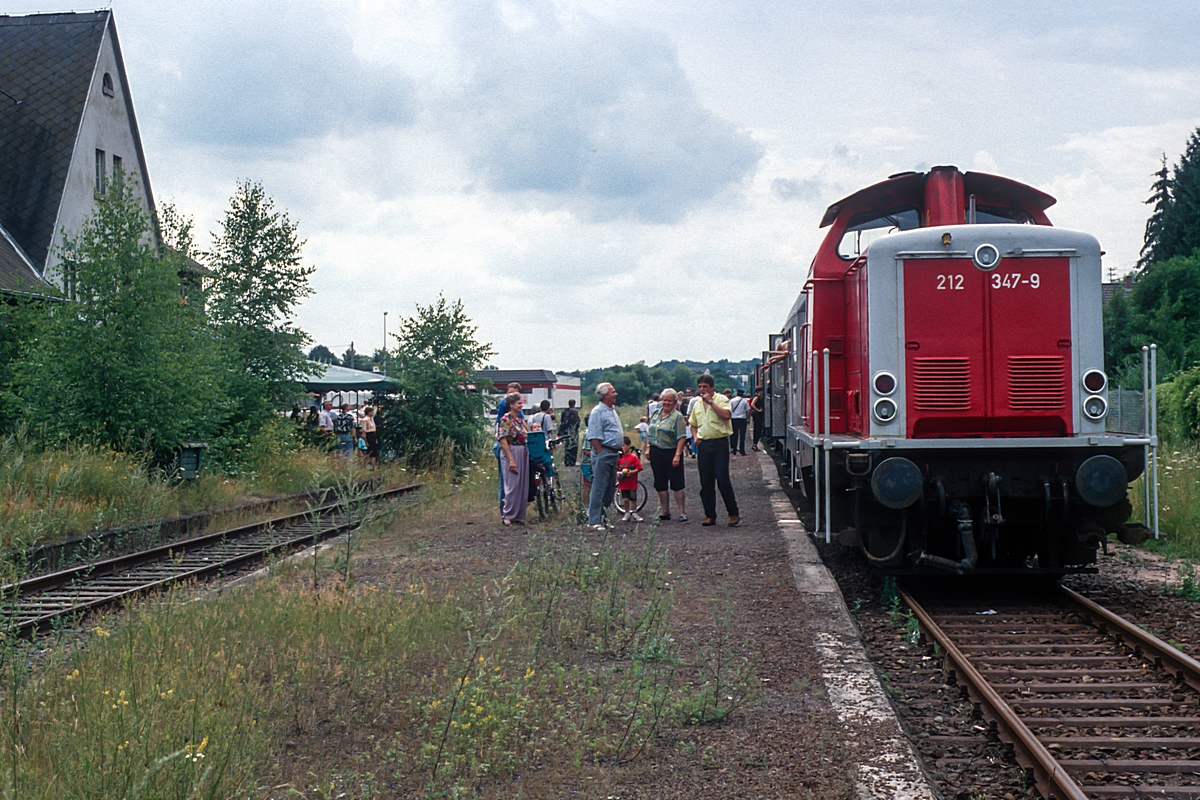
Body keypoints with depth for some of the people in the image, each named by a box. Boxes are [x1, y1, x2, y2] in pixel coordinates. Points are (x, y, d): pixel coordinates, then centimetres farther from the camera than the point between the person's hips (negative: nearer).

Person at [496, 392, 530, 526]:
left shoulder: (520, 419, 14)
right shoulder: (505, 420, -11)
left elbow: (527, 434, 19)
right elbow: (503, 441, -17)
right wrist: (511, 460, -21)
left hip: (523, 454, 8)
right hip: (511, 454, -8)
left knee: (523, 485, 8)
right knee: (512, 485, -7)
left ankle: (519, 515, 14)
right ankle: (507, 516, 1)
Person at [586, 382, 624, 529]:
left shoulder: (612, 412, 19)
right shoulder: (597, 412, -10)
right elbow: (594, 437, -15)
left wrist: (621, 448, 17)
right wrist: (600, 454, -18)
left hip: (613, 453, 9)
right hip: (603, 452, -9)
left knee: (611, 488, 11)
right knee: (599, 488, -7)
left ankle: (602, 516, 19)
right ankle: (594, 521, -5)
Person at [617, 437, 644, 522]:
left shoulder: (633, 457, -6)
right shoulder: (619, 458, 7)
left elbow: (639, 468, -7)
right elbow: (616, 469, 12)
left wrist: (631, 472, -20)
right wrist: (617, 473, -9)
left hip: (632, 483, -3)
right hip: (623, 483, 3)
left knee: (633, 499, 4)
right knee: (625, 499, 6)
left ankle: (634, 514, 16)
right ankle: (627, 514, 16)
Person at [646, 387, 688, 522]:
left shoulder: (678, 417, -8)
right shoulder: (656, 414, 10)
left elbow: (682, 438, -14)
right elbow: (650, 433, 18)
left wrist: (677, 455, -21)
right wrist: (648, 448, 9)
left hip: (671, 453, -6)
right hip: (656, 453, 6)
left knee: (676, 484, -3)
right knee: (660, 484, 10)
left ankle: (682, 512, 2)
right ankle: (665, 512, 19)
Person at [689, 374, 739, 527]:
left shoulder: (721, 399, -2)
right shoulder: (697, 404, 15)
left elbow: (726, 415, -21)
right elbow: (693, 424, 28)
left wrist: (710, 402, -17)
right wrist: (695, 437, 9)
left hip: (720, 443, -5)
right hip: (703, 444, 6)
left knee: (723, 480, -8)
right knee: (706, 482, 5)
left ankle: (733, 514, 2)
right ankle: (710, 515, 12)